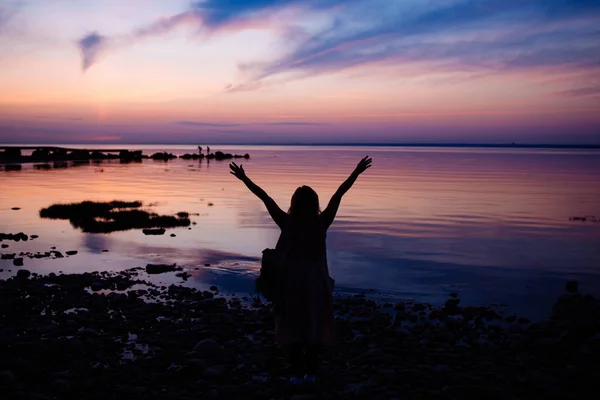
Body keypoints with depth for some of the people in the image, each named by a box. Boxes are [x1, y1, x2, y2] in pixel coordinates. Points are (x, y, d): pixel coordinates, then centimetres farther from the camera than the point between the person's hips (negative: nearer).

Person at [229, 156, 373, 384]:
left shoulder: (286, 223, -11)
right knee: (315, 328, 11)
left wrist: (244, 178, -9)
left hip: (292, 284, 0)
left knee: (292, 328, 10)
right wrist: (356, 173, -12)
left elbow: (265, 197, -11)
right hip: (315, 284, 0)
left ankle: (297, 373, 14)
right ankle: (310, 372, 16)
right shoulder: (322, 223, -11)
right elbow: (338, 195, -11)